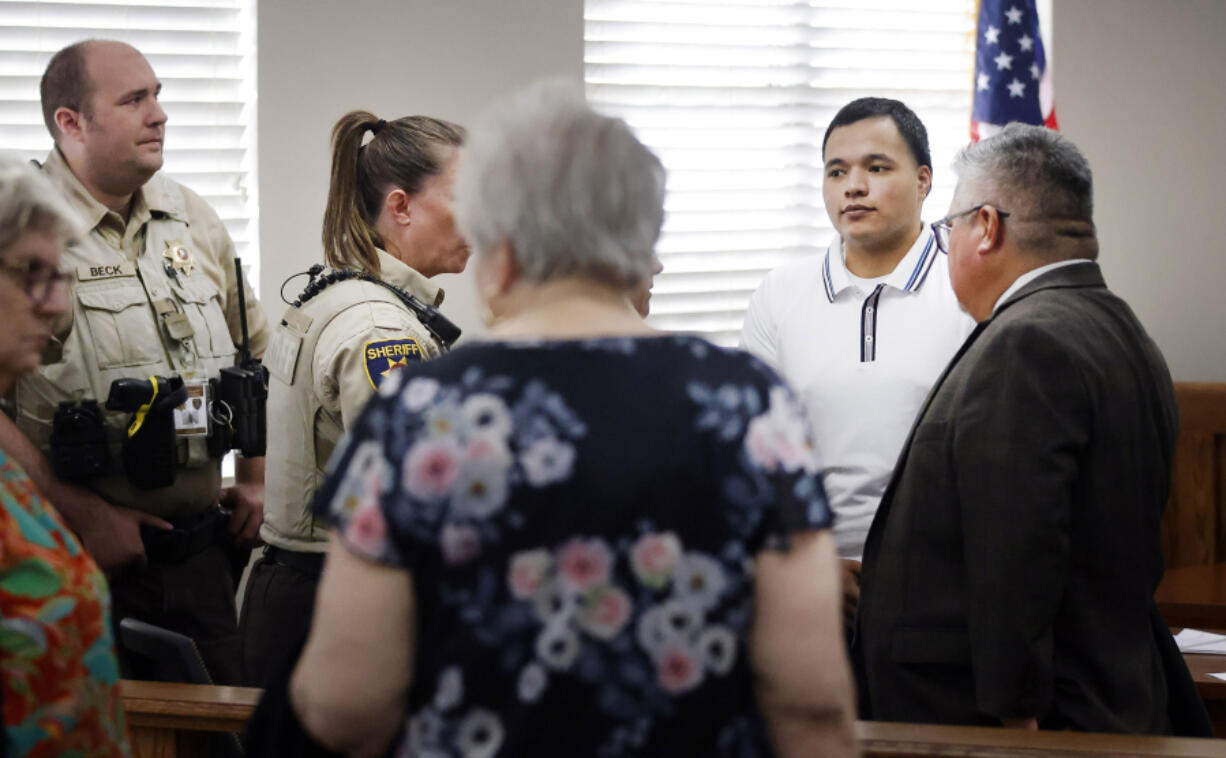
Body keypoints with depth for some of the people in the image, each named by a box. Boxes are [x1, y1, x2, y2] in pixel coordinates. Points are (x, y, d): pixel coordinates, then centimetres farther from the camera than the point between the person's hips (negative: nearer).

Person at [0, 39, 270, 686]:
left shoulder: (193, 220, 11)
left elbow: (257, 351, 25)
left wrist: (256, 480, 17)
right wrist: (86, 515, -19)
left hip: (201, 553, 6)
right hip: (87, 560, -6)